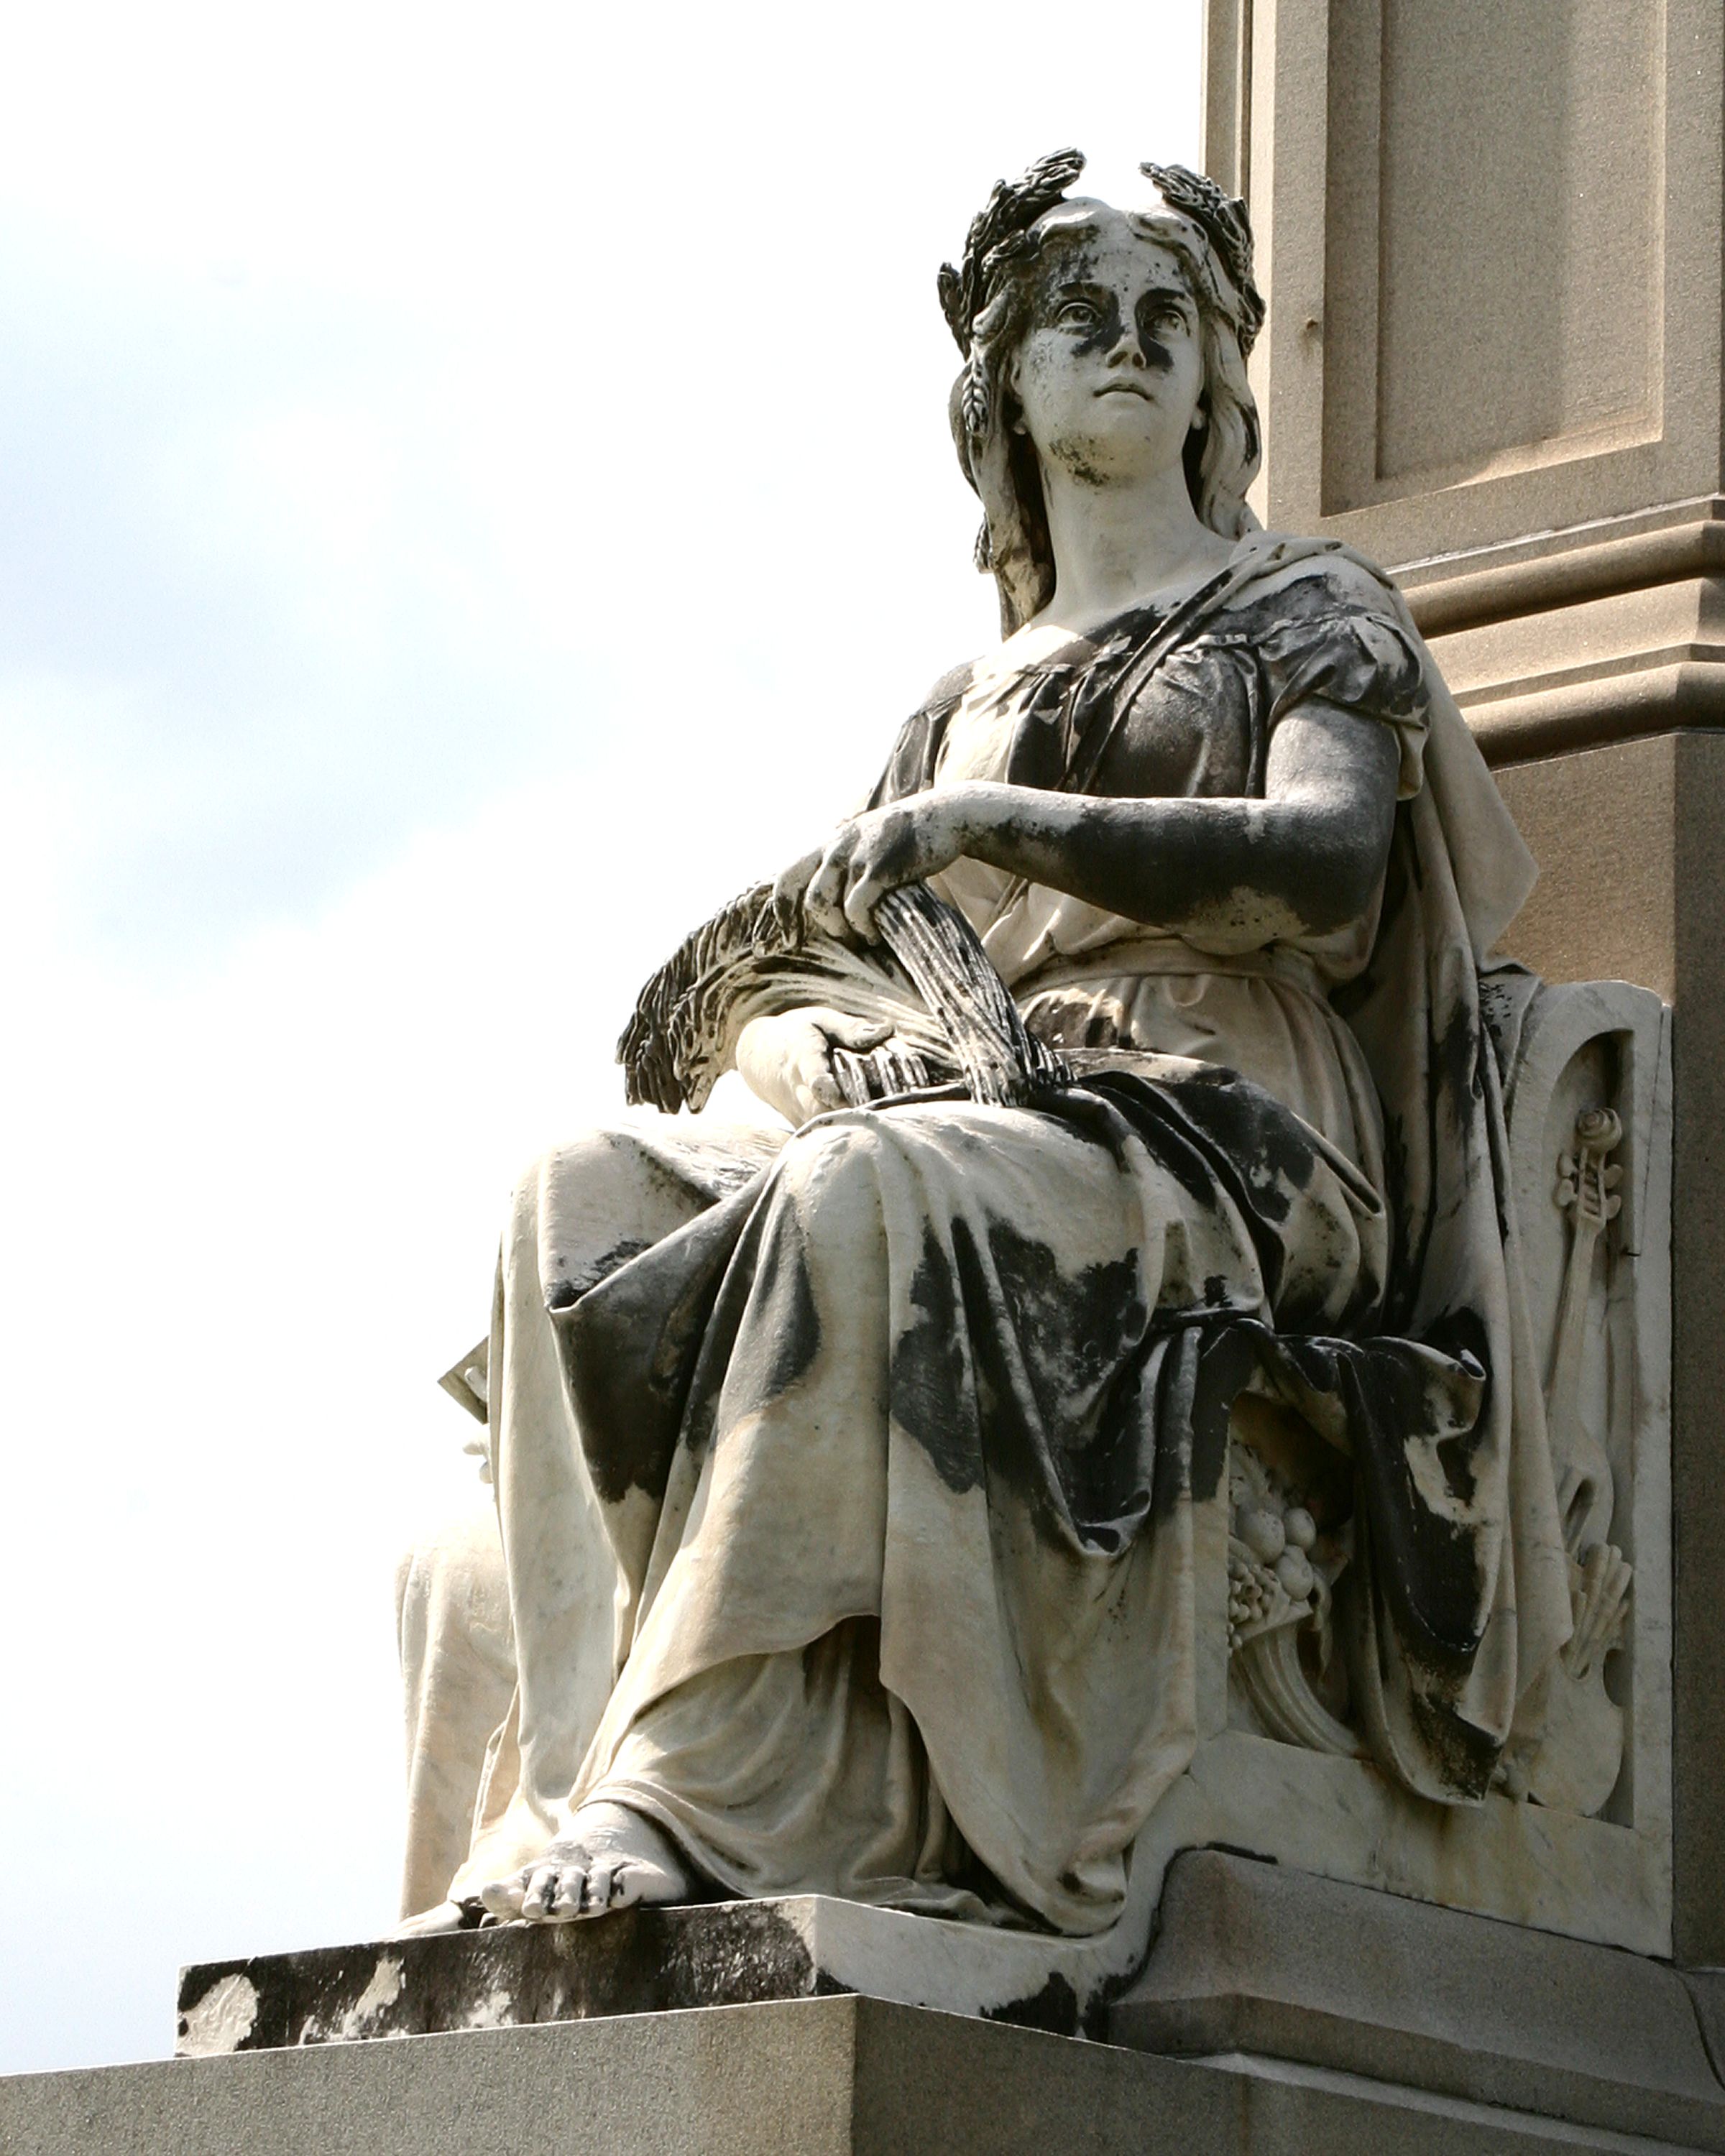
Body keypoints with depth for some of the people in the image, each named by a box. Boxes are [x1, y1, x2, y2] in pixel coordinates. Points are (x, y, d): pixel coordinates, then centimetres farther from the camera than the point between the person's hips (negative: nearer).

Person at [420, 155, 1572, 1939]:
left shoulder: (1306, 616, 16)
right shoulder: (968, 706, 28)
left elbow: (1327, 860, -6)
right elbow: (761, 988, 21)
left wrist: (988, 819, -15)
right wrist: (822, 1043, -5)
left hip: (1223, 1148, -5)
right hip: (987, 1133, 5)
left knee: (865, 1206, -39)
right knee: (589, 1204, -26)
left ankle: (702, 1791, -45)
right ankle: (603, 1759, -40)